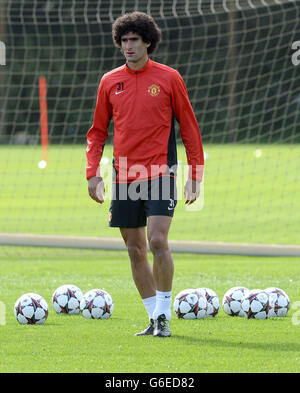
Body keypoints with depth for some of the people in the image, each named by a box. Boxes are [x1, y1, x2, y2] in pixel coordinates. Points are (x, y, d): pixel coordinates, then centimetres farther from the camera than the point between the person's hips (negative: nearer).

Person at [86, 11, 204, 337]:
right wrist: (92, 172, 4)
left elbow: (189, 127, 4)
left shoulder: (168, 78, 0)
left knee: (157, 241, -17)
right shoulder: (109, 82, 8)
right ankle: (154, 318, 16)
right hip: (124, 175, 4)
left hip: (159, 173, -4)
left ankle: (164, 315, -6)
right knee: (135, 250, 6)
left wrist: (195, 174, 1)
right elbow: (98, 131, 15)